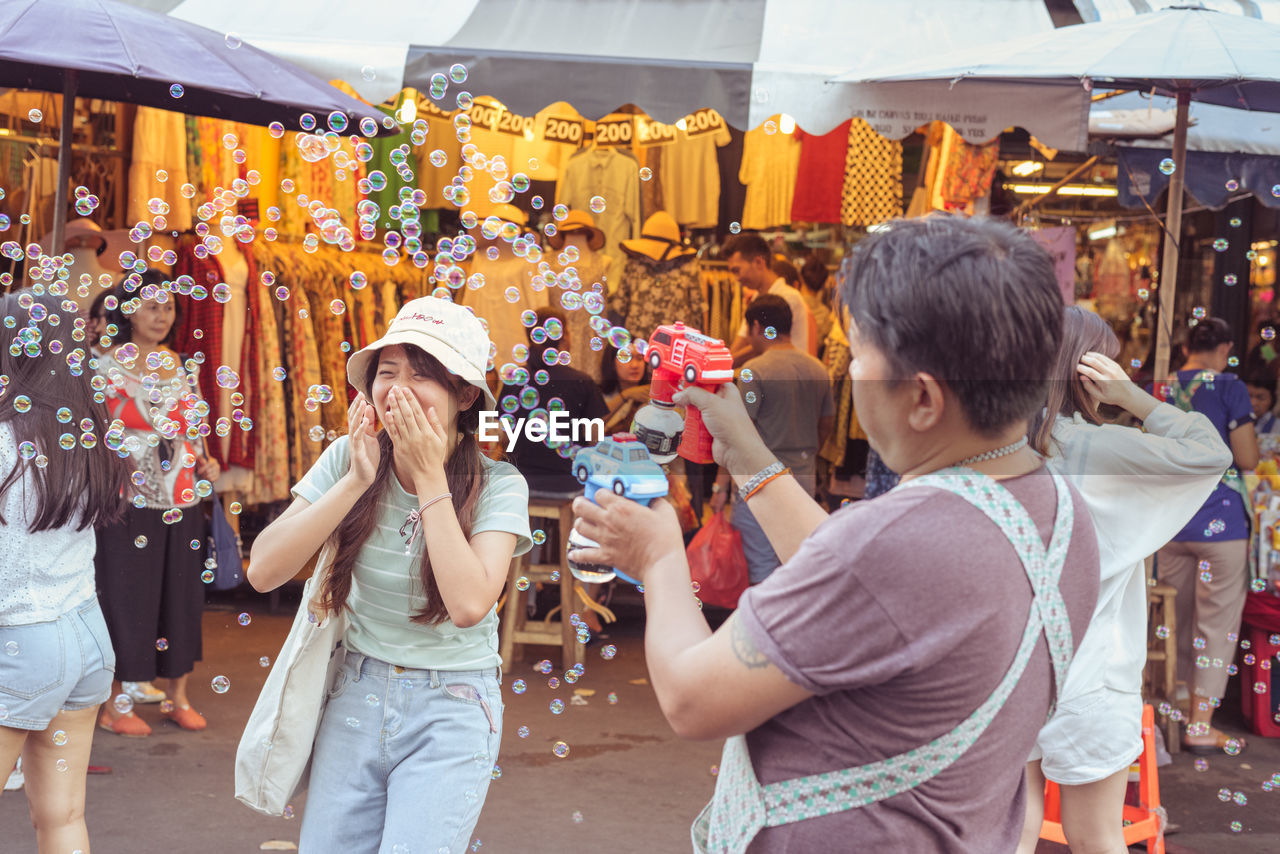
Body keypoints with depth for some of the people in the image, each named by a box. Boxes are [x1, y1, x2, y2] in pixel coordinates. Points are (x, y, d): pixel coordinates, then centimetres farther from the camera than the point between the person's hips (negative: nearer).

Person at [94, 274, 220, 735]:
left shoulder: (181, 366, 11)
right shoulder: (108, 365, -4)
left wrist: (204, 462, 3)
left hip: (181, 499, 5)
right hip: (130, 501, -5)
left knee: (181, 591, 9)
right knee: (128, 592, -2)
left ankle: (177, 695, 20)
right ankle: (116, 703, 8)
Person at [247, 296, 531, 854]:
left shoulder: (498, 485, -12)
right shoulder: (347, 459, -5)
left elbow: (468, 603, -27)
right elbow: (264, 571, -14)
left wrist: (430, 476, -22)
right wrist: (358, 478, -20)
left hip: (451, 710, -3)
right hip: (358, 693, 3)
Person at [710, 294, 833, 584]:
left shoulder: (755, 370, -13)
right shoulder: (818, 369, 7)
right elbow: (827, 425, 17)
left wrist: (721, 485, -10)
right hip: (805, 480, 7)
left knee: (761, 568, -1)